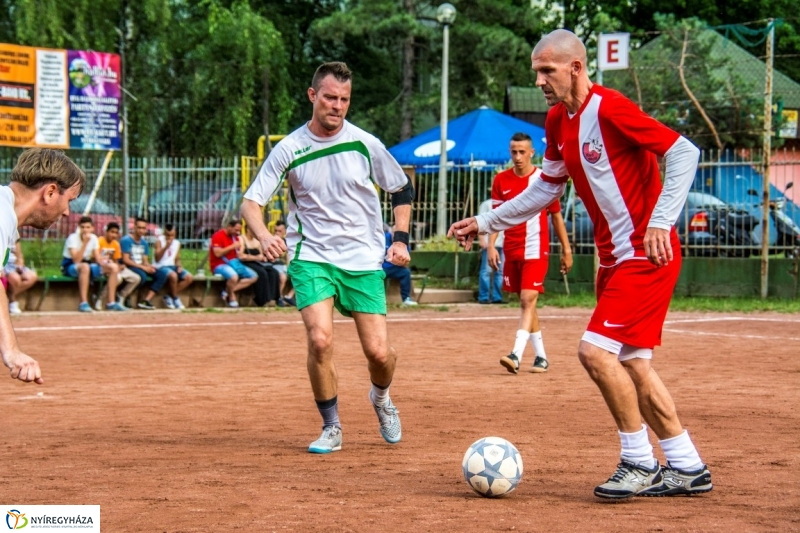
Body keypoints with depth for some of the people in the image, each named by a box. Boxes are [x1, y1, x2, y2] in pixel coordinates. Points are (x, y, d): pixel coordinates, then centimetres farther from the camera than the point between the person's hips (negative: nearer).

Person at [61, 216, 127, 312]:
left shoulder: (93, 238, 0)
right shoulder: (73, 238, -18)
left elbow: (98, 259, 1)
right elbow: (76, 261, -29)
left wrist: (106, 264, -22)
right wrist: (85, 243, -34)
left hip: (87, 266, 7)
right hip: (70, 267, -7)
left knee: (114, 267, -8)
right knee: (85, 266, -42)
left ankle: (111, 303, -7)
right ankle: (83, 303, -41)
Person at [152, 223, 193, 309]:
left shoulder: (177, 243, 12)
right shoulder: (160, 241, -5)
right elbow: (157, 258, -14)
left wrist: (179, 266, -2)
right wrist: (166, 247, -23)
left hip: (172, 266, 6)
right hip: (160, 267, -6)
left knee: (189, 277, -16)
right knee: (173, 276, -36)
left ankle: (169, 296, -5)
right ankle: (175, 298, -11)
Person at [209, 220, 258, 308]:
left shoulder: (235, 236, 15)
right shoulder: (218, 236, -10)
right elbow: (217, 253, -20)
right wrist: (232, 246, -19)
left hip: (233, 264, 9)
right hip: (220, 265, -9)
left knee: (254, 276, -3)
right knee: (234, 277, -40)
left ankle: (228, 291, -13)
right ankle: (232, 298, -13)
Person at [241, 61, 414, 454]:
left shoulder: (365, 144, -2)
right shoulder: (289, 149, -5)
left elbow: (402, 189, 12)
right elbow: (250, 201, -6)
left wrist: (400, 239, 0)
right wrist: (264, 235, -26)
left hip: (364, 259, 1)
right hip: (311, 258, -1)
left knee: (378, 352, -5)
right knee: (320, 339, -21)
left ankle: (381, 398, 32)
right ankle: (331, 429, 0)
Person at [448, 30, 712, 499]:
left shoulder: (609, 109, -17)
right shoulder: (559, 121, 11)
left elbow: (684, 152, -19)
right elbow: (547, 187, 24)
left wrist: (661, 222, -25)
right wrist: (486, 222, 22)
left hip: (646, 253, -9)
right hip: (614, 257, 9)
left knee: (596, 350, -16)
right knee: (631, 364, 9)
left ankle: (641, 464, -4)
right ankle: (687, 469, 17)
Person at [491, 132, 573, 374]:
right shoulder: (501, 180, 5)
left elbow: (556, 217, 4)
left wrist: (566, 250, 4)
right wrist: (491, 245, -6)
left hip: (536, 250, -5)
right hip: (511, 250, 5)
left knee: (528, 300, -16)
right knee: (526, 302, 10)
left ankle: (516, 355, -25)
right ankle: (540, 356, 19)